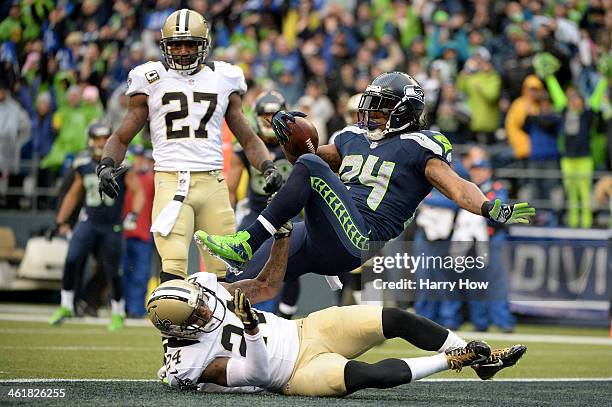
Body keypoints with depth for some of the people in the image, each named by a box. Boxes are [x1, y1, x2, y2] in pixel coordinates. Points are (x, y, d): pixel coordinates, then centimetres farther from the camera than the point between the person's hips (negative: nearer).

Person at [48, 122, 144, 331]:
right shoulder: (83, 166, 4)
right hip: (88, 221, 2)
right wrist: (60, 222, 17)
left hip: (112, 226, -2)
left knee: (113, 272, 2)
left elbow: (138, 191, -4)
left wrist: (134, 213, -22)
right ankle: (66, 307, -5)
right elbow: (74, 194, 17)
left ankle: (118, 314, 23)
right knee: (71, 260, -17)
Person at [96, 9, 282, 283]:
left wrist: (268, 167, 1)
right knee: (173, 269, -17)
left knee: (225, 271, -1)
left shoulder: (223, 79, 13)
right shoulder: (152, 80, 8)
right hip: (171, 182, -2)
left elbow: (247, 138, 19)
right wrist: (106, 165, -8)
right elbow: (122, 138, 12)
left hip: (213, 182, 2)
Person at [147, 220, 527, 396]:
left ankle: (480, 356, 9)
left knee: (397, 319, -7)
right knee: (371, 374, -34)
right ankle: (452, 360, -12)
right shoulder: (190, 362, -20)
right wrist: (252, 331, -37)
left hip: (305, 330, 7)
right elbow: (258, 373, -21)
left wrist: (282, 230, 1)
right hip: (300, 372, -7)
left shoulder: (205, 288, -3)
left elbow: (268, 285, 9)